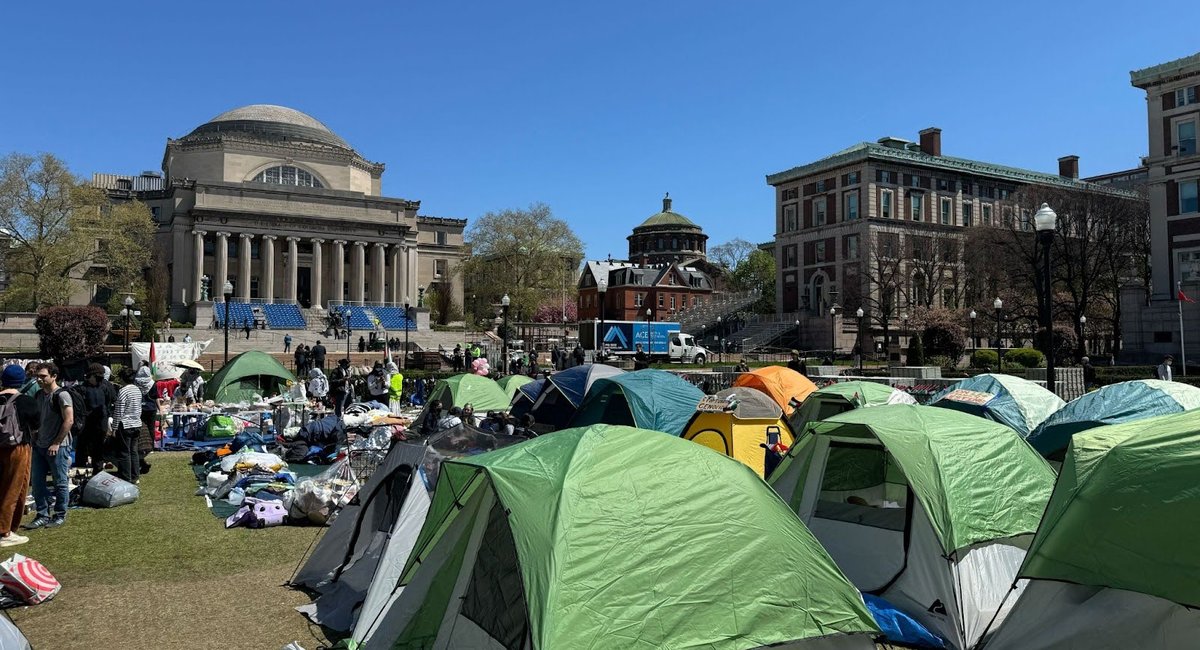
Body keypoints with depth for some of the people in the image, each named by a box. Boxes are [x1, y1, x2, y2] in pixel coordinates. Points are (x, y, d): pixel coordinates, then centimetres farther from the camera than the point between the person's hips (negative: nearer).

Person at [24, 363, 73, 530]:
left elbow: (69, 421, -17)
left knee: (60, 483, 3)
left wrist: (56, 443, -17)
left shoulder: (62, 395, -13)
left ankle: (60, 516, 14)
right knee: (37, 481, 9)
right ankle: (43, 515, 20)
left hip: (58, 447, -8)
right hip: (39, 446, 8)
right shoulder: (39, 395, 11)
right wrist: (35, 438, 10)